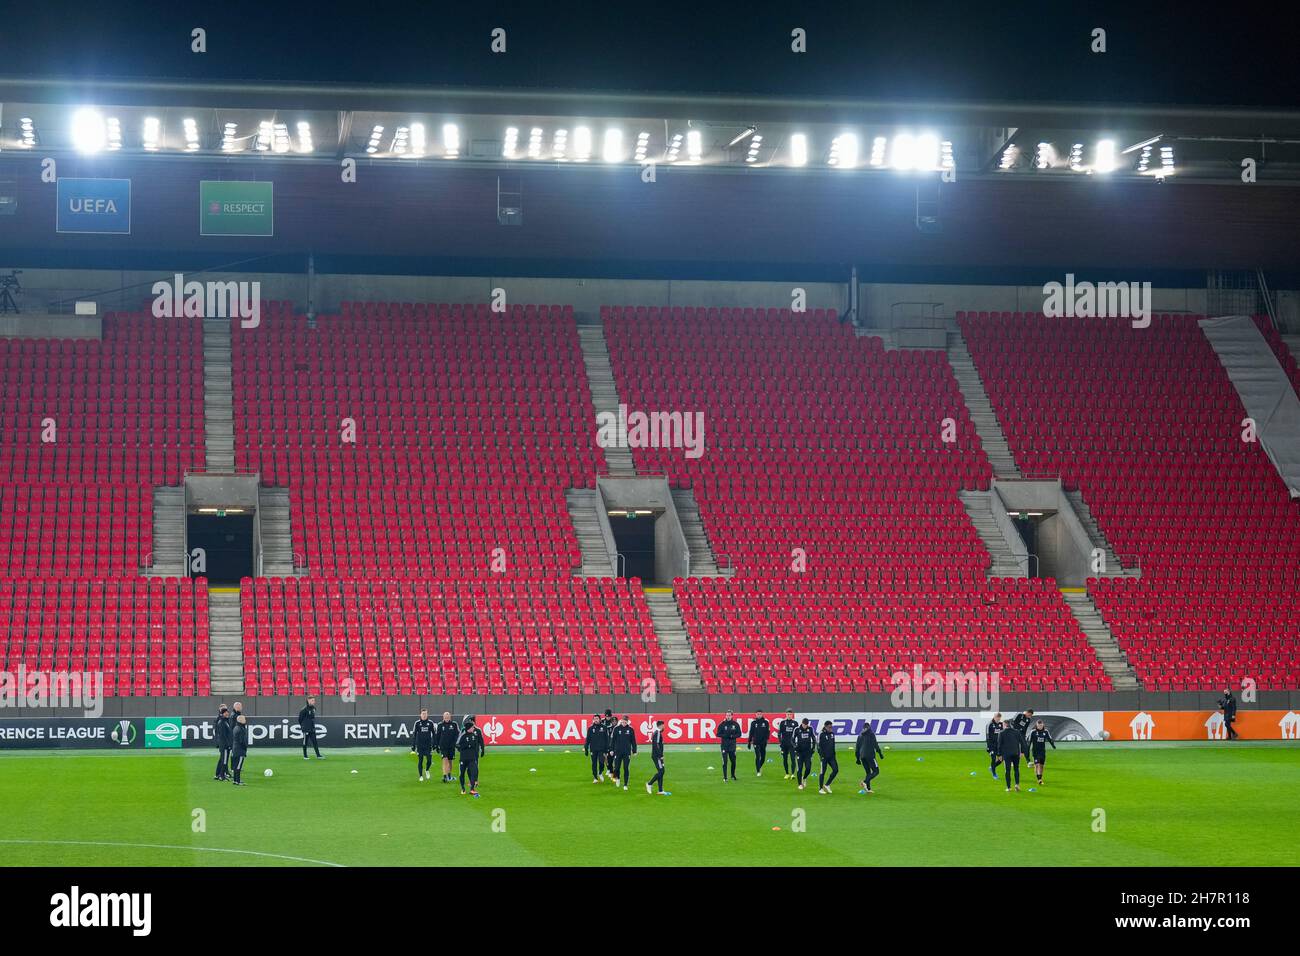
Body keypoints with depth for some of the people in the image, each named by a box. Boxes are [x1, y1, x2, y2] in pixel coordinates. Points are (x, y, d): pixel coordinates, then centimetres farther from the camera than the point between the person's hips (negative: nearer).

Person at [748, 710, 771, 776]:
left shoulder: (766, 722, 2)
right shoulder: (753, 722, 3)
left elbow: (768, 732, 0)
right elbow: (751, 732, 8)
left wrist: (766, 739, -15)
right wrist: (749, 742, 8)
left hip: (763, 743, 1)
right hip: (756, 742, -1)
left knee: (763, 757, 8)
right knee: (757, 757, -9)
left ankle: (759, 768, 33)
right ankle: (758, 771, -5)